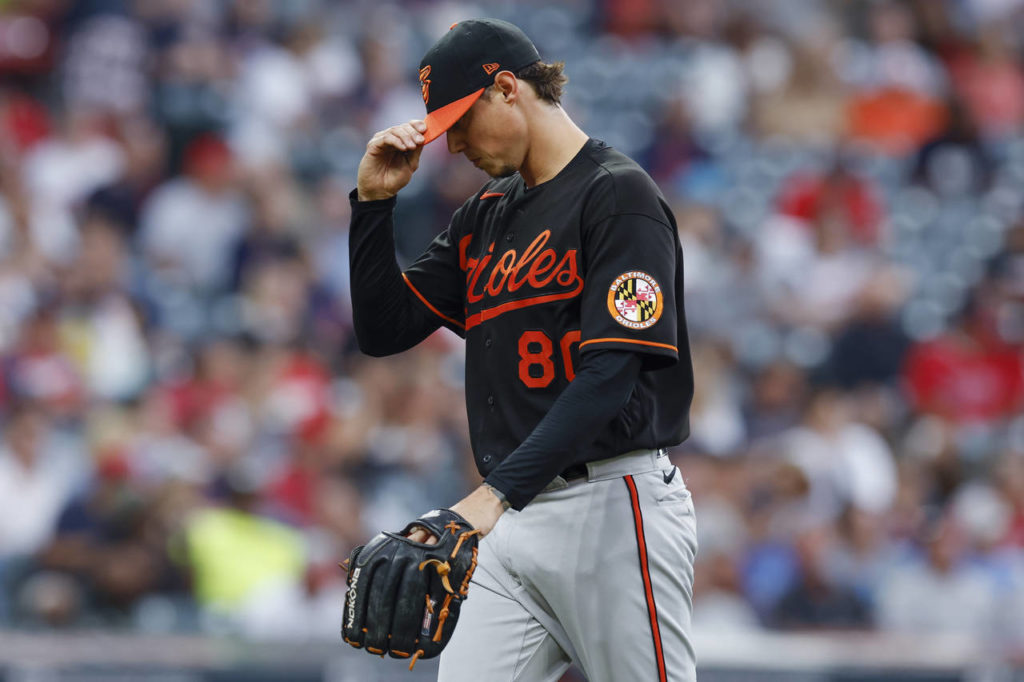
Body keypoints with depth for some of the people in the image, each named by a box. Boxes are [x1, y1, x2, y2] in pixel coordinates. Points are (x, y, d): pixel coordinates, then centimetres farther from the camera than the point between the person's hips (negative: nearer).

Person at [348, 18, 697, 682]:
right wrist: (374, 201, 6)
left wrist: (497, 491, -27)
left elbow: (609, 374, -18)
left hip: (613, 507, -7)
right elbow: (384, 329, 18)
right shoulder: (486, 216, 18)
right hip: (514, 517, 7)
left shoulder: (619, 194, -8)